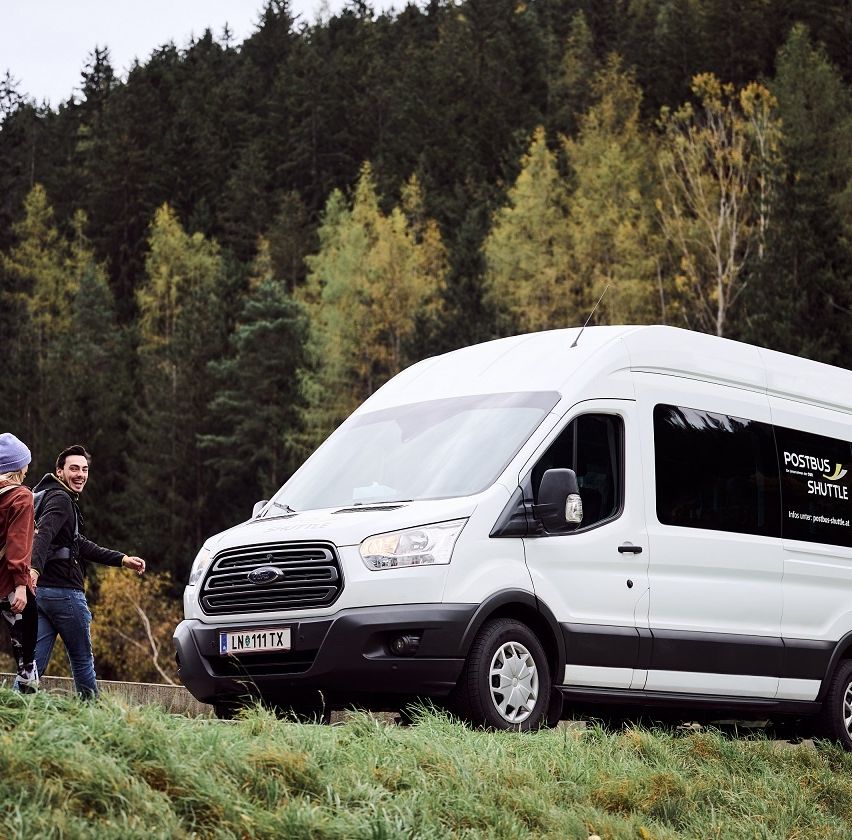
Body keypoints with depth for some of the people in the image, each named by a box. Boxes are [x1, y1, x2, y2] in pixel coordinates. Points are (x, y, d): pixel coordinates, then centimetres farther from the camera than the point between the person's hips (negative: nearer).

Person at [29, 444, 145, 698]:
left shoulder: (59, 499, 23)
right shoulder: (60, 499, -9)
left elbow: (79, 544, 28)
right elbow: (43, 535, -28)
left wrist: (122, 559, 28)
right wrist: (35, 569, -44)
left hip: (42, 591, 9)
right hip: (64, 591, -9)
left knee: (35, 660, 2)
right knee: (82, 660, 4)